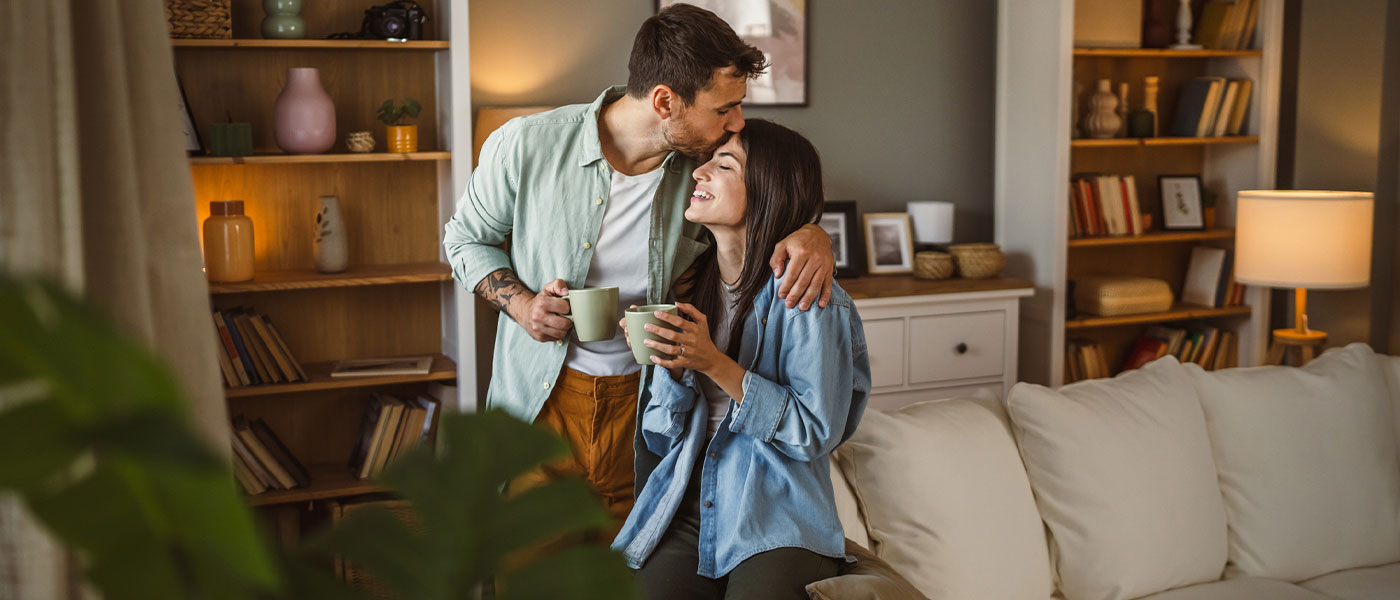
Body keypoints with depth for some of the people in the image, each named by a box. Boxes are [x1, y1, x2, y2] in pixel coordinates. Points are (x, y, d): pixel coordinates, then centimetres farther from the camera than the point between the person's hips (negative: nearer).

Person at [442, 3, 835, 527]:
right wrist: (521, 304, -16)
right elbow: (466, 237, 2)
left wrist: (810, 232, -15)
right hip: (543, 393, -1)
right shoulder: (525, 146, -14)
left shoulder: (708, 164, -9)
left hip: (645, 398, 2)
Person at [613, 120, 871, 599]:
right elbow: (663, 438, 10)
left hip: (776, 527, -4)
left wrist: (714, 363, -17)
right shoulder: (689, 284, 8)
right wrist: (672, 366, -10)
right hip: (686, 509, 4)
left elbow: (817, 432, -11)